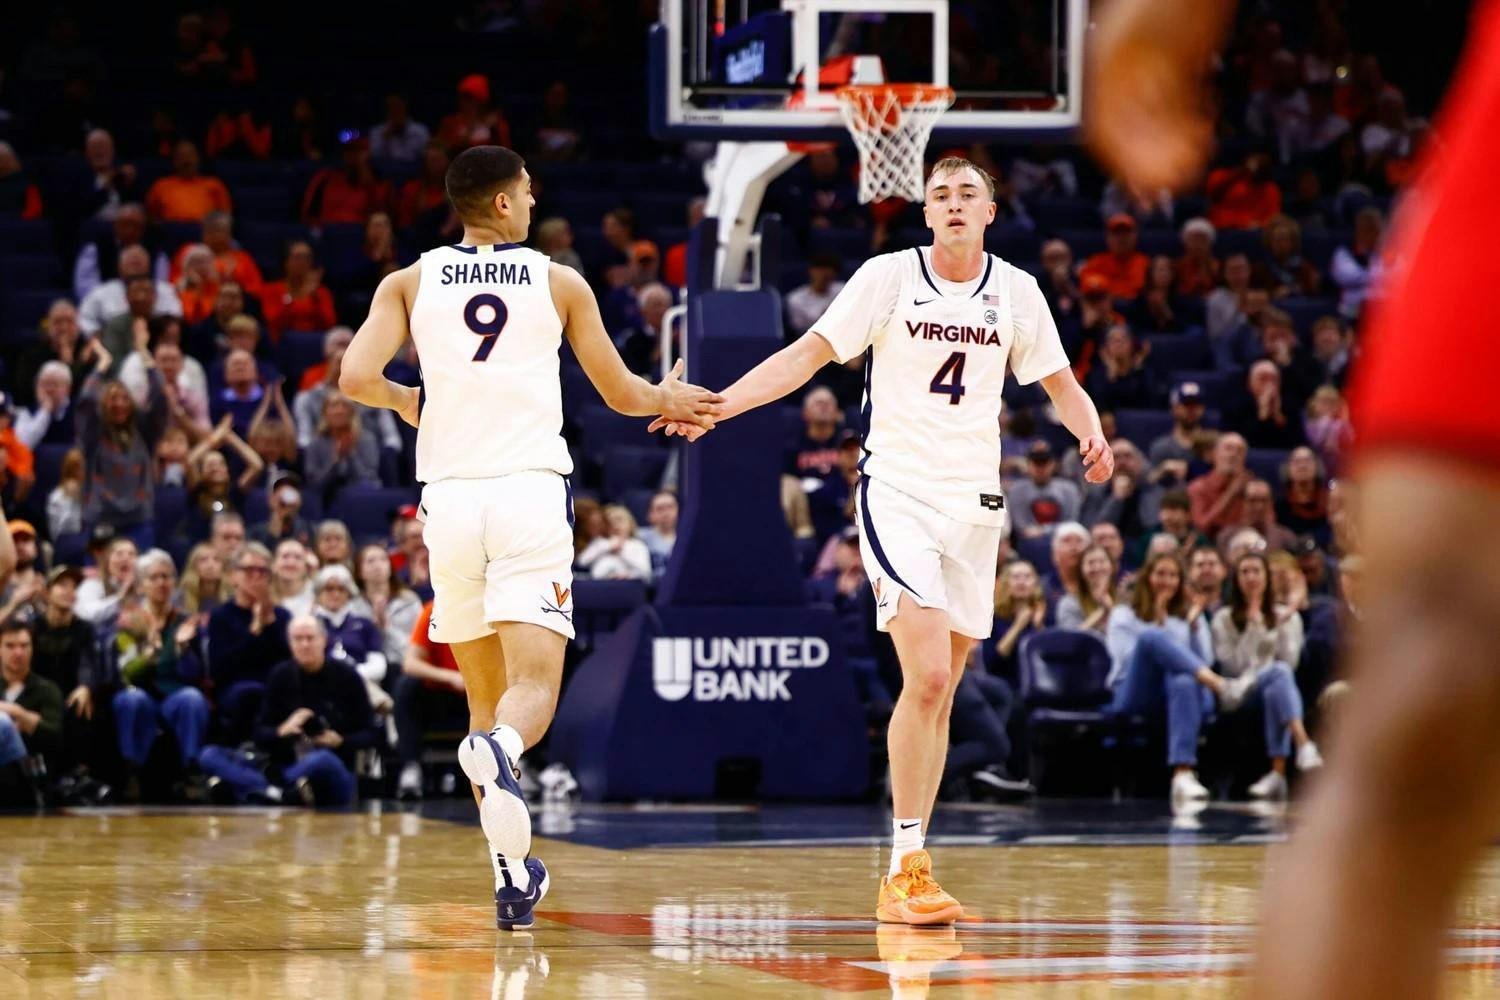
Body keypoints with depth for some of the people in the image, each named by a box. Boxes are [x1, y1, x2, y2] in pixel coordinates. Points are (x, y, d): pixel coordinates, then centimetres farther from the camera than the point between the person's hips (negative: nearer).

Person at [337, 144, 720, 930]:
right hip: (531, 492, -2)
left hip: (450, 496, 2)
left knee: (484, 691, 15)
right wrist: (670, 400, 35)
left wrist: (405, 401, 16)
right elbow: (620, 394, 13)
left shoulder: (410, 283, 8)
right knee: (534, 684, -9)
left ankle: (512, 871, 13)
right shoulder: (560, 284, 6)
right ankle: (497, 748, -45)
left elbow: (356, 377, -6)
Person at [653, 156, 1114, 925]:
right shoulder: (889, 277, -4)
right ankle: (906, 870, -16)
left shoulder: (1015, 291, 6)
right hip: (897, 493, -4)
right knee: (927, 676, -19)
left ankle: (910, 870, 15)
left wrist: (1091, 432, -5)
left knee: (940, 690, 8)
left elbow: (1059, 381, 16)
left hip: (975, 501, 4)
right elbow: (809, 353, -4)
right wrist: (715, 405, -15)